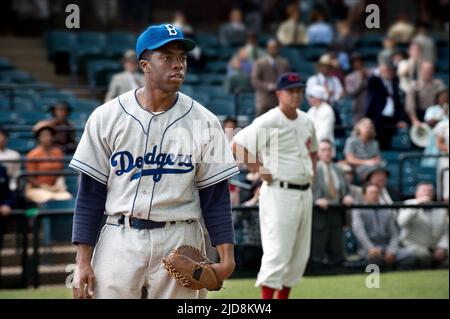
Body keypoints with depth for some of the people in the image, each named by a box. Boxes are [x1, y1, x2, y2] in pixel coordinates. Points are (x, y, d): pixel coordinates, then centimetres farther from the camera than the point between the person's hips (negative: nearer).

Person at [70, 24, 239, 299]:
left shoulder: (203, 122, 1)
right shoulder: (107, 117, -1)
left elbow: (215, 195, 2)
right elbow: (90, 193, 1)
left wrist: (226, 255, -9)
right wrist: (83, 261, -5)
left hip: (180, 245, 1)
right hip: (120, 242, 0)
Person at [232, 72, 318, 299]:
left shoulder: (306, 122, 13)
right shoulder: (267, 122, -11)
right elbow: (237, 146, -14)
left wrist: (311, 170, 14)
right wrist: (260, 170, -16)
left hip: (304, 193, 8)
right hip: (279, 193, -8)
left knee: (300, 254, 10)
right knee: (278, 251, -11)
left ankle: (283, 298, 21)